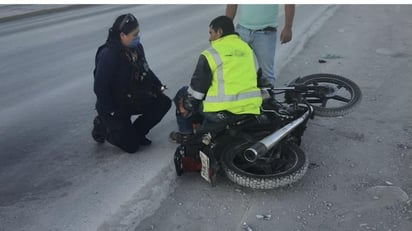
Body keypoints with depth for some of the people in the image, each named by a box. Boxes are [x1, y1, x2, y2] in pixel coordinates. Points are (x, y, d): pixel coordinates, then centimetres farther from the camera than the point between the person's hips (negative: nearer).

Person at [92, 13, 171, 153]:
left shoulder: (136, 47, -4)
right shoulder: (108, 54, -27)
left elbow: (145, 71, 12)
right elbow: (100, 88, -26)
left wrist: (159, 87, 1)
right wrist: (112, 113, -22)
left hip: (133, 99, 7)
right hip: (114, 106, -7)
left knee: (164, 103, -10)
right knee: (132, 146, -5)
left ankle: (136, 132, 8)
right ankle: (103, 126, 19)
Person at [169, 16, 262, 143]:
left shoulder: (211, 55, -9)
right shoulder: (247, 49, 11)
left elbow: (197, 86, -4)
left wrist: (187, 106, 13)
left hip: (223, 112, -7)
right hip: (251, 110, 7)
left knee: (183, 94, 16)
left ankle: (186, 134, 23)